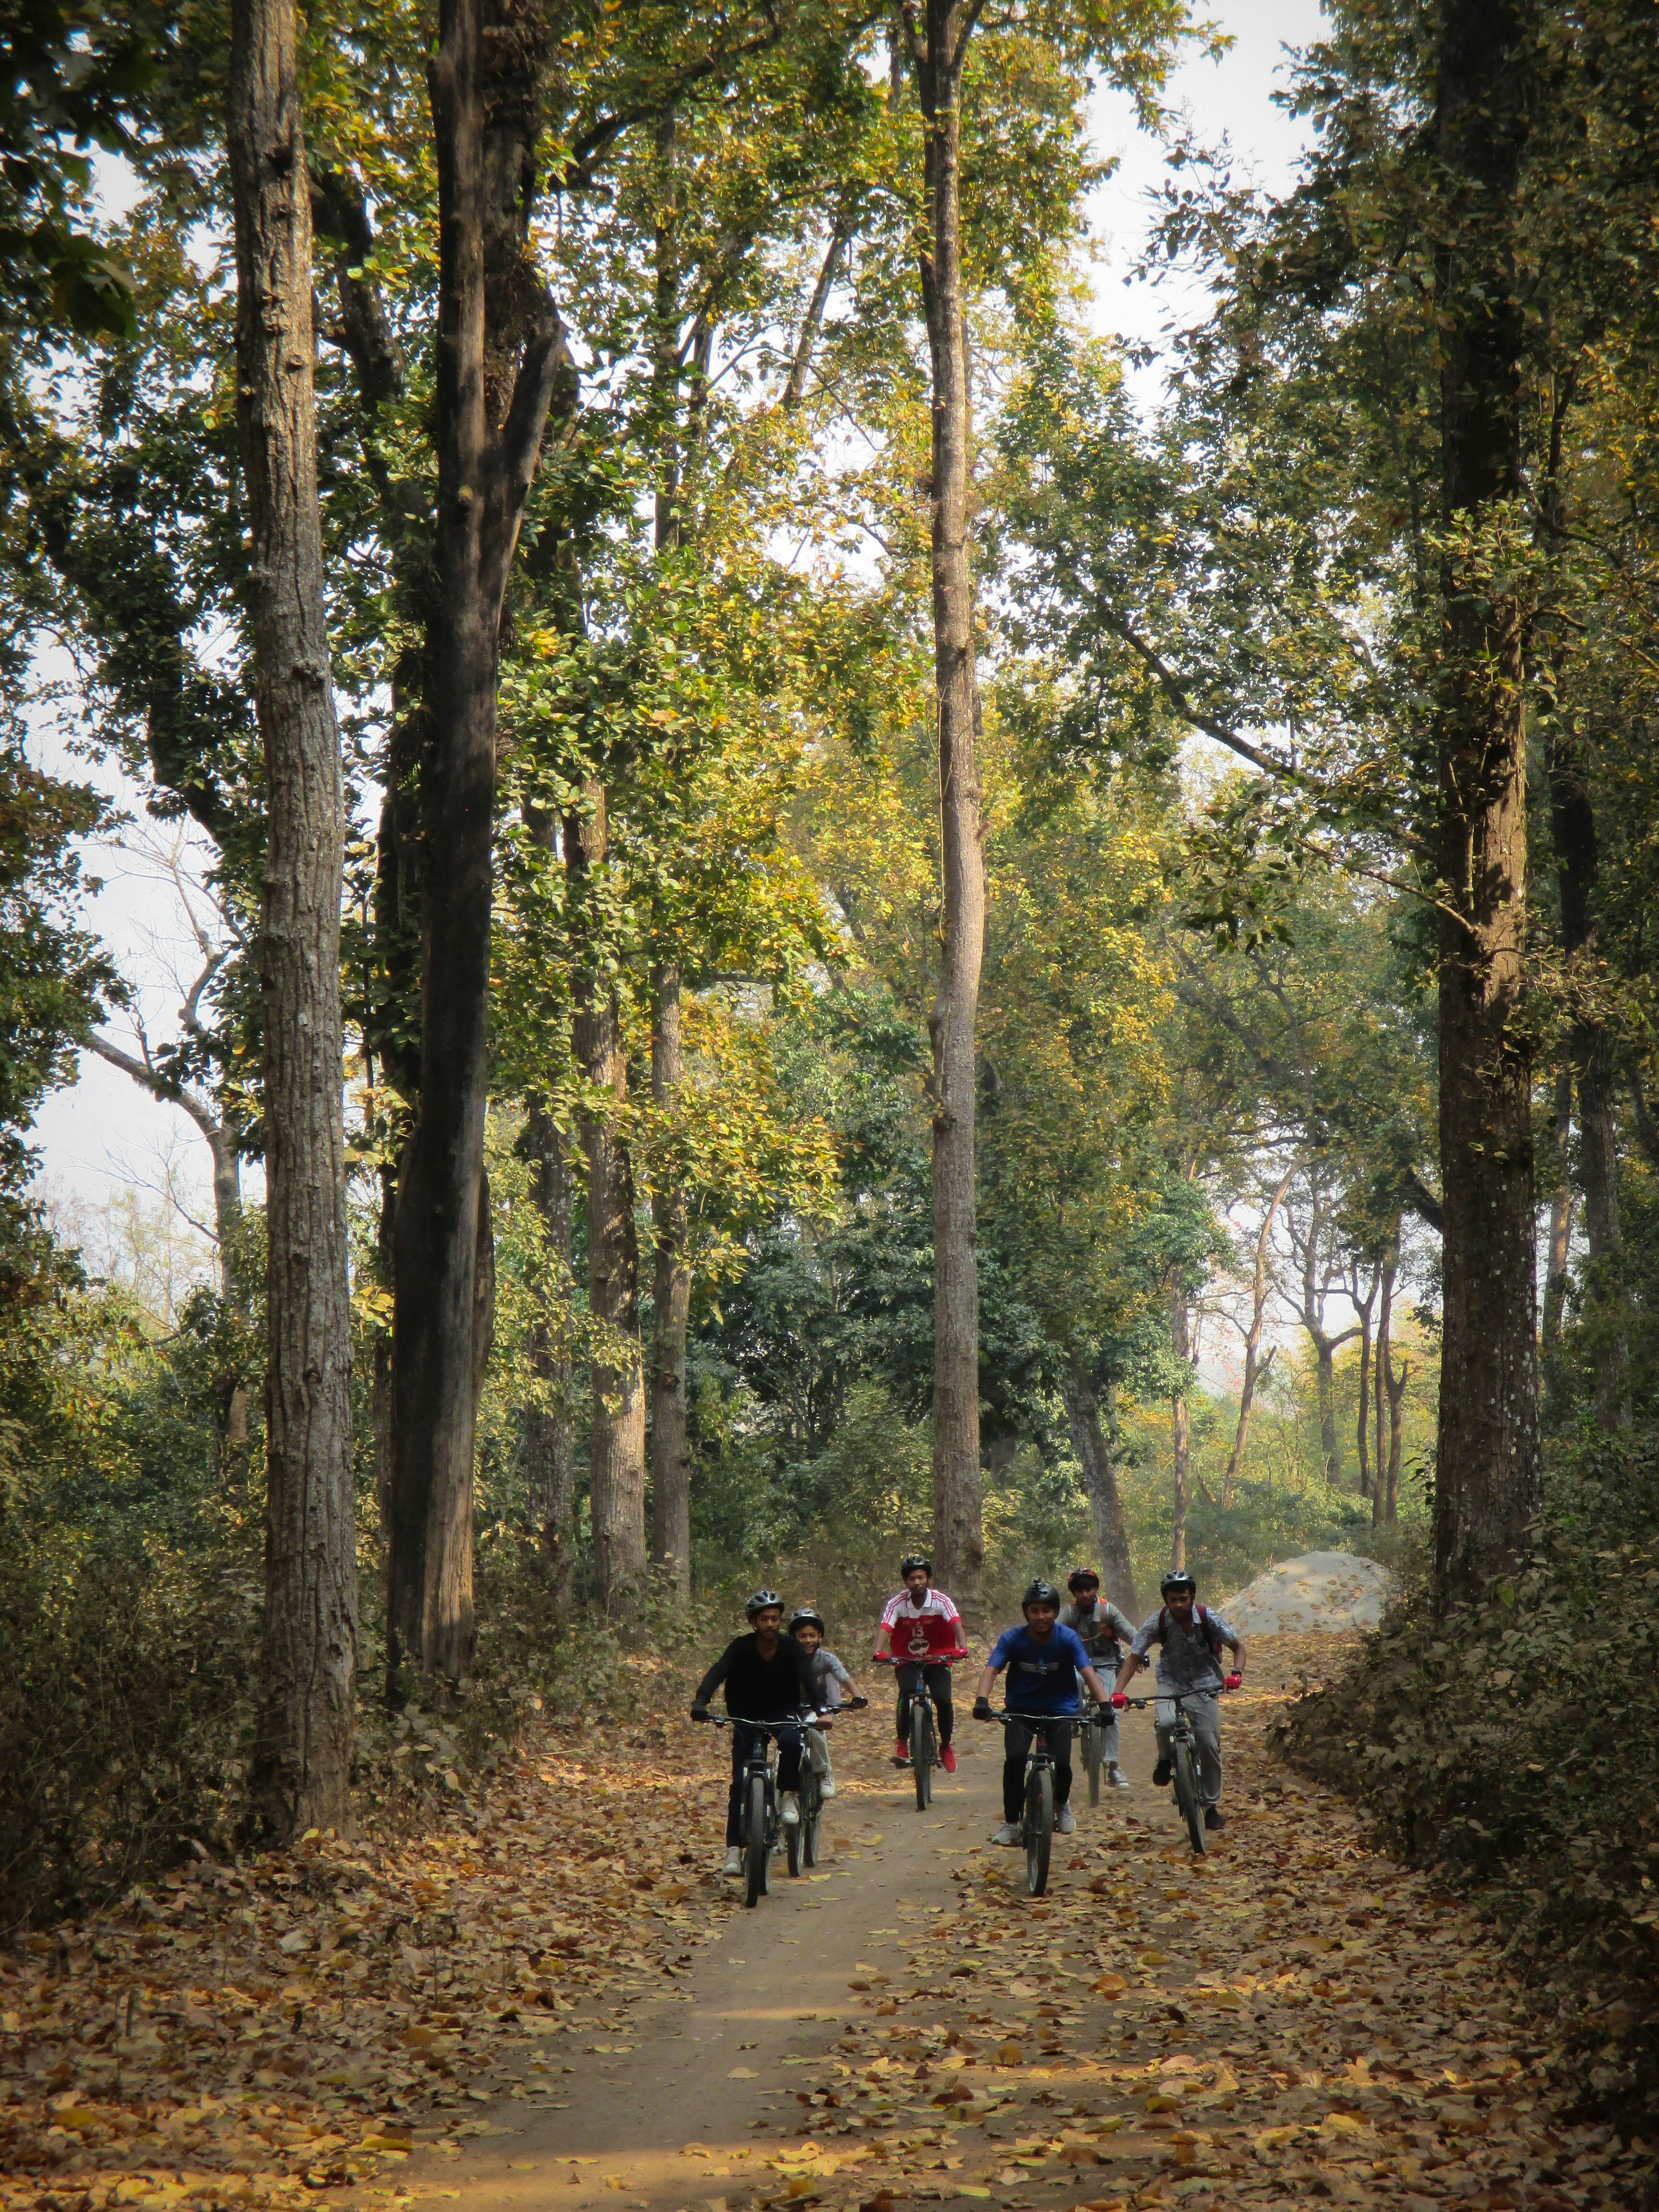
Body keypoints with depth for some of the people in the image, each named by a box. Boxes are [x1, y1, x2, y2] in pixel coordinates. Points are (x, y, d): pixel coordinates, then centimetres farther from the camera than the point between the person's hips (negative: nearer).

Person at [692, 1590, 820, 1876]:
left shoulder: (790, 1648, -15)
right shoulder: (741, 1648, -18)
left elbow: (808, 1678, -28)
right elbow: (717, 1672, -32)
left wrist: (818, 1708, -47)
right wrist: (700, 1701, -51)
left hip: (783, 1713, 0)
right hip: (747, 1716, 0)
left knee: (792, 1741, -34)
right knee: (740, 1782, -9)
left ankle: (789, 1795, -11)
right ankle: (734, 1848, -4)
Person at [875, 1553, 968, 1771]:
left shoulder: (941, 1601, -14)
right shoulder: (897, 1603, -13)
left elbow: (956, 1623, -28)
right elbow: (885, 1628, -26)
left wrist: (962, 1647, -47)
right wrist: (879, 1652, -46)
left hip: (937, 1659, 0)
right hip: (906, 1661, 0)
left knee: (944, 1700, -18)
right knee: (907, 1692, -29)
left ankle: (946, 1746, 7)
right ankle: (902, 1743, -15)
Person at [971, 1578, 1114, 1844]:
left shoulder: (1068, 1639, -14)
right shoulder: (1012, 1639, -13)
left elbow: (1089, 1672, -24)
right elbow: (991, 1669, -23)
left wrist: (1104, 1703, -41)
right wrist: (982, 1700, -43)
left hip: (1059, 1709, 0)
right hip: (1021, 1707, 0)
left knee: (1061, 1762, -18)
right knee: (1015, 1757, -23)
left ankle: (1062, 1803, 18)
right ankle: (1011, 1824, -7)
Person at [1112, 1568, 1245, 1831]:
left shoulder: (1208, 1619, -18)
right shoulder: (1156, 1623, -19)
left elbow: (1238, 1645, -8)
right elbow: (1134, 1658, -17)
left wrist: (1236, 1673, -27)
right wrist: (1118, 1692, -30)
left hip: (1204, 1682, 0)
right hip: (1171, 1682, 0)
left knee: (1209, 1744, -7)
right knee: (1165, 1723, -32)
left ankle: (1212, 1806, 11)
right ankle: (1165, 1760, 2)